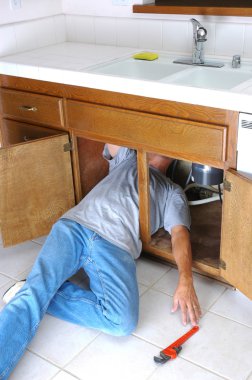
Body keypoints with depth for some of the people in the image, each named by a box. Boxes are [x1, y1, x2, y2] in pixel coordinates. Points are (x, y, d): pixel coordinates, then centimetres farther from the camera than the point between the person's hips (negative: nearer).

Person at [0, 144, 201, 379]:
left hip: (115, 245, -1)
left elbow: (179, 233, 9)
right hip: (74, 226, 2)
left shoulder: (173, 193, 26)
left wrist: (185, 281, -9)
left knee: (123, 322, -26)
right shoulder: (127, 159, 35)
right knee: (36, 289, -24)